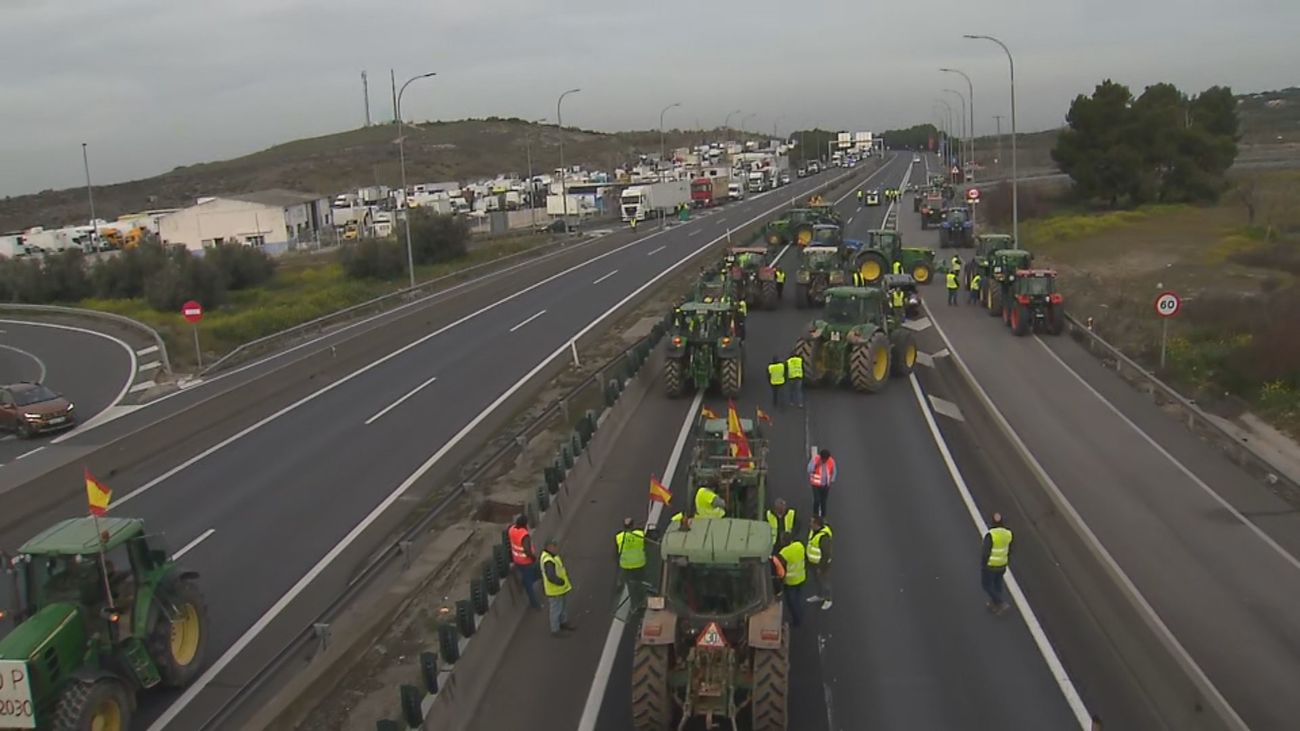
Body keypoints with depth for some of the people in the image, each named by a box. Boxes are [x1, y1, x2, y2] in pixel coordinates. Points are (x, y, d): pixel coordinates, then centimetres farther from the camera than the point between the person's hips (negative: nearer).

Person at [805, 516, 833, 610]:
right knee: (817, 580, 25)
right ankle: (819, 595, 45)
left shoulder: (824, 536, -33)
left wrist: (821, 567, -20)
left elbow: (826, 554, -27)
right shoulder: (813, 531, -5)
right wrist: (808, 558, 18)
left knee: (824, 581, 11)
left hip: (822, 563, -9)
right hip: (813, 562, 9)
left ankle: (827, 600, 29)